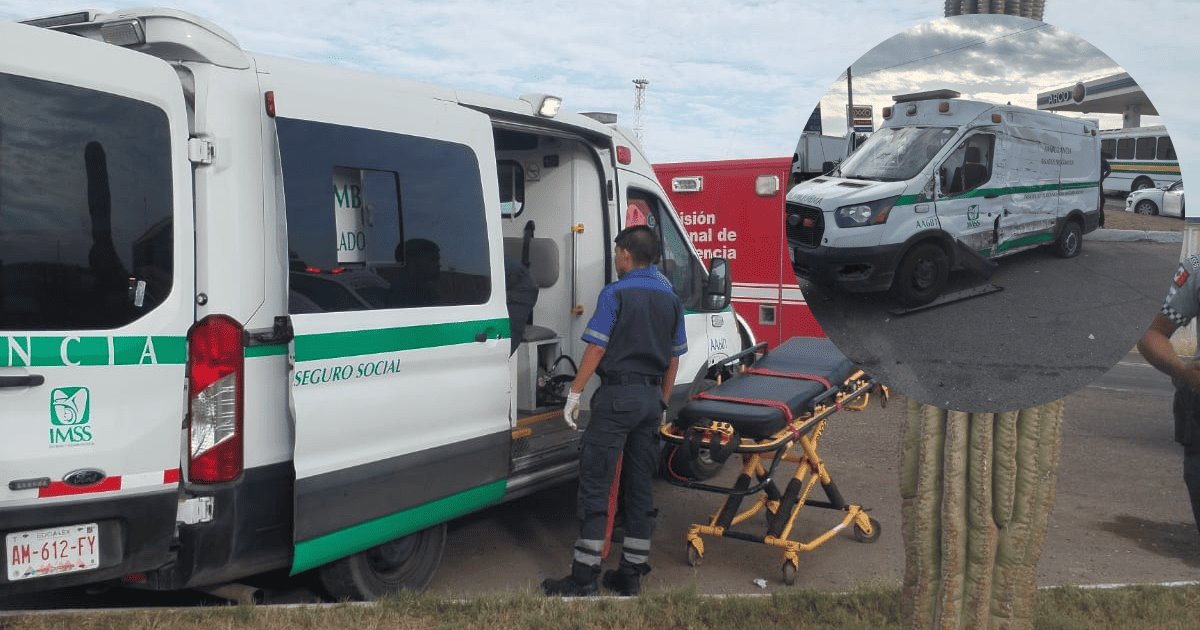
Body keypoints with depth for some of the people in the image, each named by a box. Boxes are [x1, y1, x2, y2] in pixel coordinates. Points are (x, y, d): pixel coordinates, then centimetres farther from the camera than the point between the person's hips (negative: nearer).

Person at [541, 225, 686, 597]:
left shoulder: (615, 294, -8)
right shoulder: (670, 300, 11)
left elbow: (596, 348, -13)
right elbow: (674, 359, 13)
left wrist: (575, 393, -7)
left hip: (618, 394, -6)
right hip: (652, 398, 7)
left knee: (595, 484, -4)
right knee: (640, 485, 10)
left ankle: (584, 578, -3)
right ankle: (632, 573, 15)